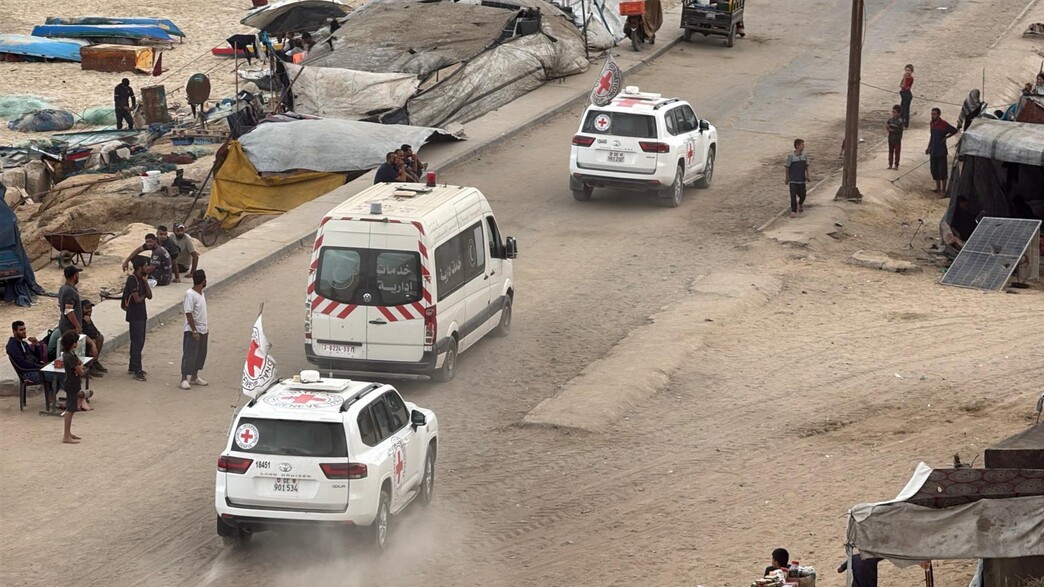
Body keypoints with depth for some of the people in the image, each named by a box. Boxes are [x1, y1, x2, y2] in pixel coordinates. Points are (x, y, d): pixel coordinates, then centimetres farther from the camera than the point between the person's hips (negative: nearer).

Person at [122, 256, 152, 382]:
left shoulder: (141, 279, 9)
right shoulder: (132, 279, -18)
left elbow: (149, 296, 4)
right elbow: (137, 299, -21)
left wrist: (146, 281, -6)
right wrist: (144, 296, -1)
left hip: (141, 314, 9)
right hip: (135, 316, -9)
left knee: (139, 342, 15)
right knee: (137, 342, -8)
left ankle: (133, 367, 24)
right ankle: (137, 371, -6)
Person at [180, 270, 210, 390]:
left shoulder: (201, 293, 9)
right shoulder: (190, 294, -19)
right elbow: (188, 314, -21)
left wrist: (205, 327, 21)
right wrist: (194, 331, -22)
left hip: (202, 330, 9)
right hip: (192, 331, -9)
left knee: (200, 354, 14)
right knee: (189, 355, -5)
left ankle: (194, 377, 24)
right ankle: (184, 379, 0)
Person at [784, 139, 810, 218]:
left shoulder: (804, 156, 1)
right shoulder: (791, 156, -10)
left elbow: (806, 166, 13)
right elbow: (787, 168, -3)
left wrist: (807, 176, 10)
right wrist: (786, 179, 0)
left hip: (801, 180, 4)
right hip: (793, 181, -4)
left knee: (802, 195, 11)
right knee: (793, 196, -8)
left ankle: (800, 204, 43)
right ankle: (793, 211, 1)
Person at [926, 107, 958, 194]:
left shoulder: (944, 124, -13)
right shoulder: (932, 124, 7)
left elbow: (954, 131, -9)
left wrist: (945, 137, -10)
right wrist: (929, 147, 15)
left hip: (941, 152, -7)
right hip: (933, 152, 7)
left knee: (942, 170, -2)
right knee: (934, 170, 11)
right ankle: (938, 187, 22)